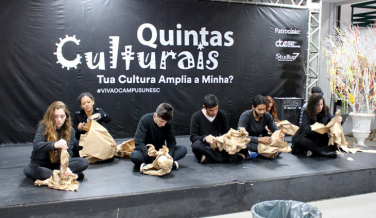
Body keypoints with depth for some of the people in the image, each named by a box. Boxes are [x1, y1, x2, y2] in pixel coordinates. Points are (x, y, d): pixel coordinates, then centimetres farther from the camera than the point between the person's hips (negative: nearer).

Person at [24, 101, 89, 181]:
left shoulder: (70, 130, -5)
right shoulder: (44, 126, -14)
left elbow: (68, 152, -13)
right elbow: (36, 145, -31)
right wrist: (54, 145, -51)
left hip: (58, 163, 2)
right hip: (41, 163, -2)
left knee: (84, 162, -18)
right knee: (28, 170, -35)